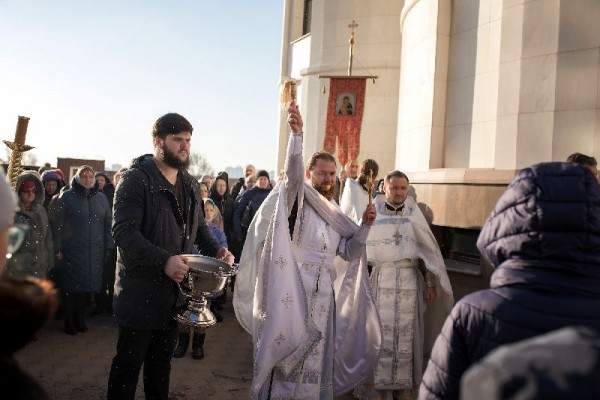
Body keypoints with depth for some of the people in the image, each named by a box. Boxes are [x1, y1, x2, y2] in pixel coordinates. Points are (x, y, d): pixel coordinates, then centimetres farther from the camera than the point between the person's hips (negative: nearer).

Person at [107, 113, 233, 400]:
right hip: (140, 292, -7)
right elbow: (123, 231, -22)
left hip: (175, 289, 7)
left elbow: (198, 226, 18)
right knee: (128, 363, 6)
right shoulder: (136, 179, -14)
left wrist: (215, 250, -2)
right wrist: (164, 260, -32)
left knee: (162, 361, 20)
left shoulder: (190, 185, 10)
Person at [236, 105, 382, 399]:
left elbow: (350, 252, 11)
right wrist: (296, 133, -38)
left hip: (324, 293, 6)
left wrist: (365, 226, -4)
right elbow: (292, 173, -24)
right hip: (295, 290, -6)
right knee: (288, 353, -1)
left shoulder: (335, 214, 15)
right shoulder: (298, 199, -2)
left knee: (316, 358, 12)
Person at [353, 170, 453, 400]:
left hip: (409, 284, 2)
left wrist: (430, 282, 4)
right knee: (378, 334, 0)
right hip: (379, 282, -1)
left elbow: (427, 250, 8)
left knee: (406, 335, 4)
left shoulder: (414, 215, 7)